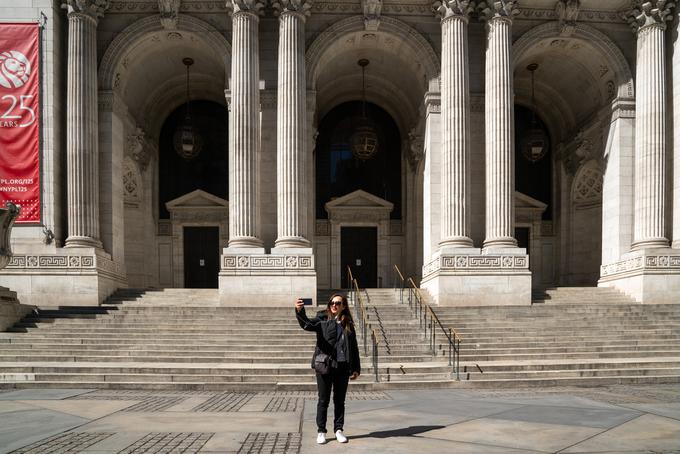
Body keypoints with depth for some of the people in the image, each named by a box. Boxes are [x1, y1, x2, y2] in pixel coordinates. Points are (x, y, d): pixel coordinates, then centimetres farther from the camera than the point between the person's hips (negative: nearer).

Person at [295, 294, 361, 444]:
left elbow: (354, 347, 12)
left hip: (342, 367, 3)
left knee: (340, 401, 11)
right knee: (323, 400, 4)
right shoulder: (322, 319, 0)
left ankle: (338, 430, 22)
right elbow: (307, 324, -19)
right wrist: (299, 311, -39)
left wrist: (356, 368, 9)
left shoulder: (348, 324, 9)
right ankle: (321, 431, 13)